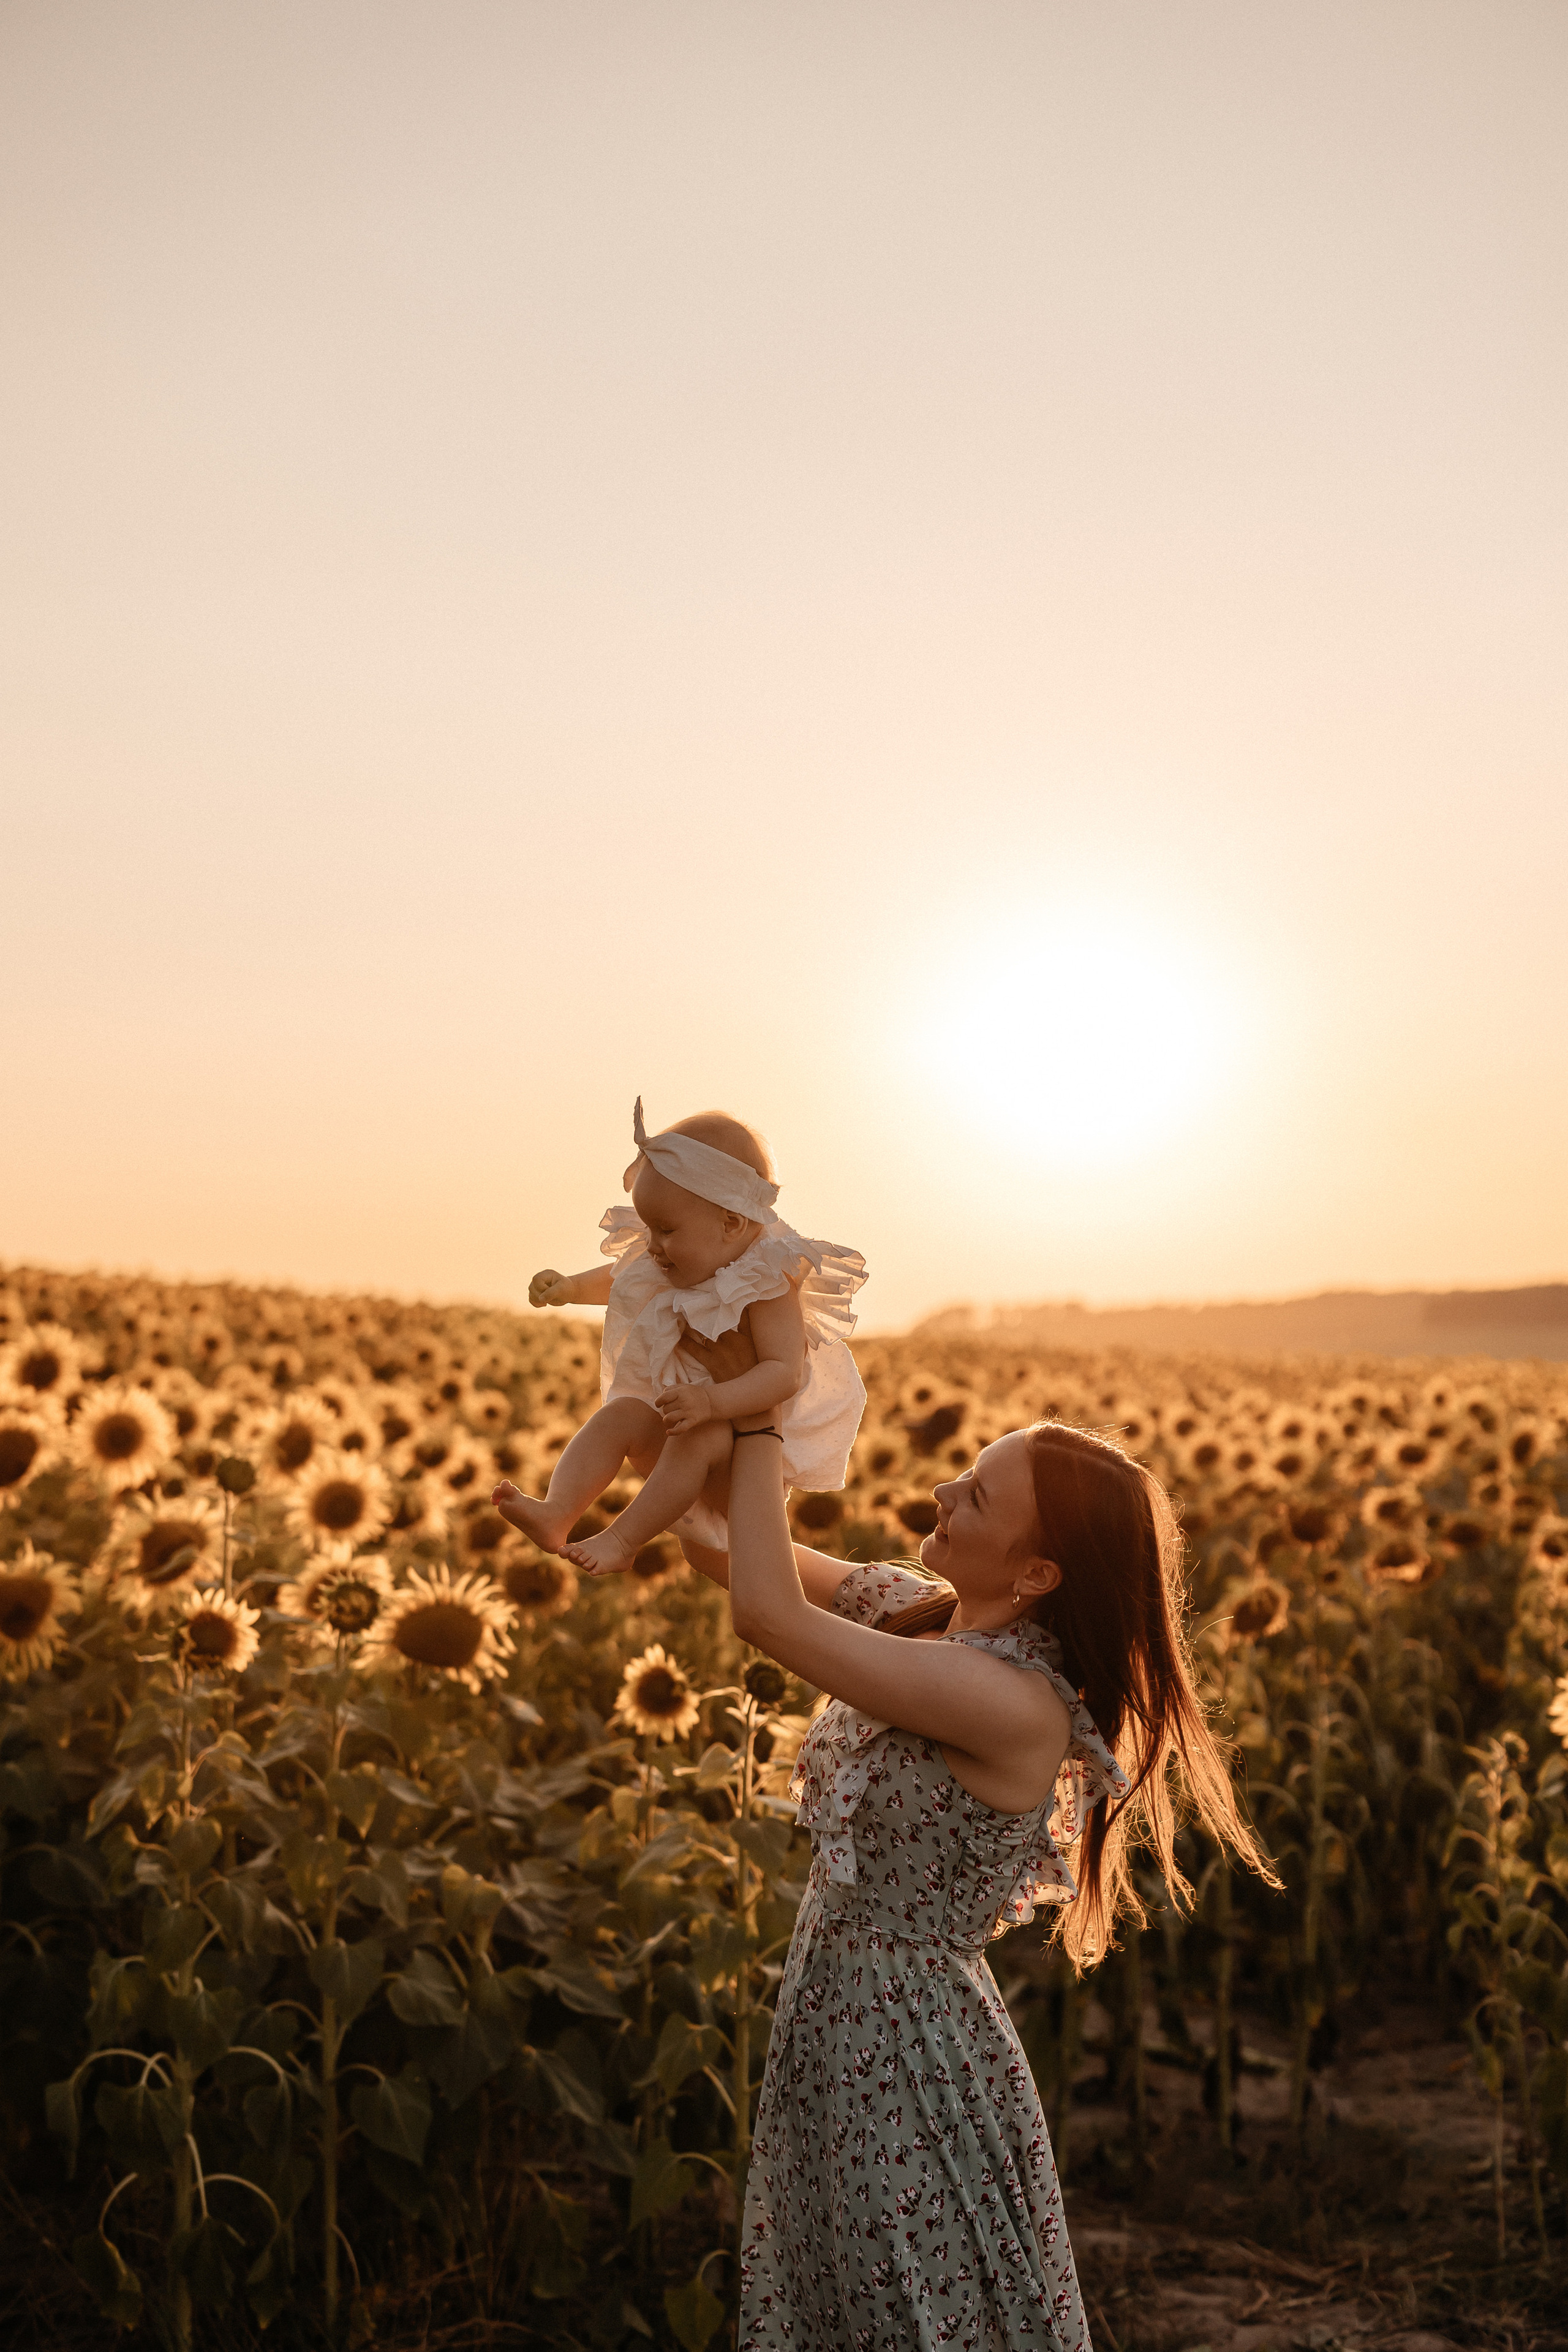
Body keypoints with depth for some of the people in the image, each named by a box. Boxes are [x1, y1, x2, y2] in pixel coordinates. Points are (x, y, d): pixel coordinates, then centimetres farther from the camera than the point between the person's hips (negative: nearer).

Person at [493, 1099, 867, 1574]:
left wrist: (712, 1402, -44)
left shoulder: (769, 1288, -19)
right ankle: (556, 1515, -36)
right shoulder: (680, 1263, 4)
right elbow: (616, 1280, 25)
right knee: (617, 1417, -18)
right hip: (674, 1419, 7)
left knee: (698, 1440, -35)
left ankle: (623, 1538, -36)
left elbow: (785, 1373, -31)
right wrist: (569, 1288, 7)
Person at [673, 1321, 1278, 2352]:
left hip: (915, 2065, -8)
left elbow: (766, 1611, -28)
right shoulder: (915, 1609, -3)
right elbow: (723, 1552, 5)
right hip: (834, 2028, 8)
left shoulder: (1015, 1703, -27)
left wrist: (756, 1416, -18)